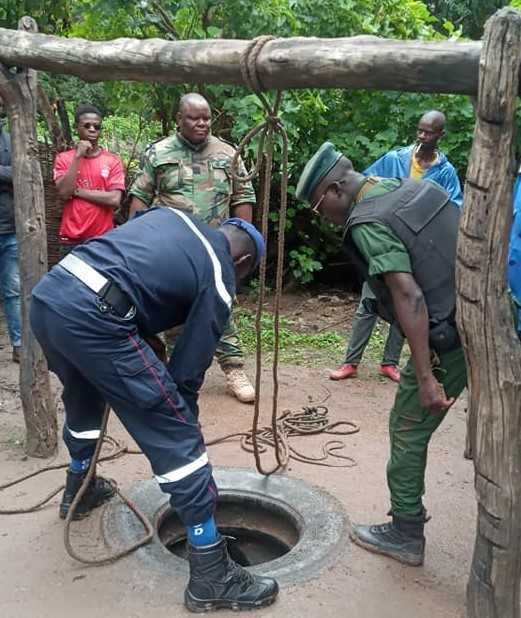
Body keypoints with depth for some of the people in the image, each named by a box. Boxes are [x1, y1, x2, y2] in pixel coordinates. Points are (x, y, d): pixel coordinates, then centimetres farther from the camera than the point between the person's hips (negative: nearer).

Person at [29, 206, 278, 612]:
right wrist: (184, 422, 21)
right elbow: (187, 371, 6)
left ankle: (79, 491, 59)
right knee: (177, 439, 0)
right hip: (93, 317, -9)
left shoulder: (173, 216, 24)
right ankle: (212, 576, 9)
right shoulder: (218, 282, 6)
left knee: (82, 397, 35)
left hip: (47, 295, 9)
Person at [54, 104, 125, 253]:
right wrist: (77, 156, -12)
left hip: (103, 238, 0)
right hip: (71, 240, 0)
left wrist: (77, 191, -9)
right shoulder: (64, 158, 4)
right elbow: (64, 193, -10)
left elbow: (114, 200, -9)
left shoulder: (113, 160, 1)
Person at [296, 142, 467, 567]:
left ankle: (406, 535, 21)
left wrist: (425, 377, -22)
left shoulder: (368, 223, -13)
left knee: (409, 430, 7)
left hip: (450, 336, -8)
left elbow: (409, 296, -22)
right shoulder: (416, 187, 11)